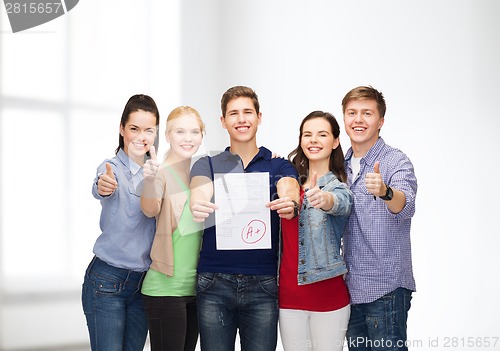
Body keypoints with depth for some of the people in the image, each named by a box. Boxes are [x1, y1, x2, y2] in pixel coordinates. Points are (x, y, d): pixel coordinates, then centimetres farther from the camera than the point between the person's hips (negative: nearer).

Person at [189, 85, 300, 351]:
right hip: (214, 281, 0)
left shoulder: (279, 165, 9)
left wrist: (290, 204, -36)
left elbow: (290, 193, -11)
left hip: (263, 282, 0)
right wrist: (197, 206, -35)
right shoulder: (208, 165, 10)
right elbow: (199, 193, -10)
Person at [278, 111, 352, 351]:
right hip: (289, 293, 4)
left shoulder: (339, 185, -4)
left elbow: (341, 203, -28)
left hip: (328, 294, -4)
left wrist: (325, 199, -51)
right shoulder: (291, 180, 9)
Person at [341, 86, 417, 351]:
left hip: (385, 289, -6)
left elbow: (405, 207, -27)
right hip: (350, 287, 6)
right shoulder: (342, 165, 10)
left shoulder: (396, 161, -9)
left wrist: (385, 191, -50)